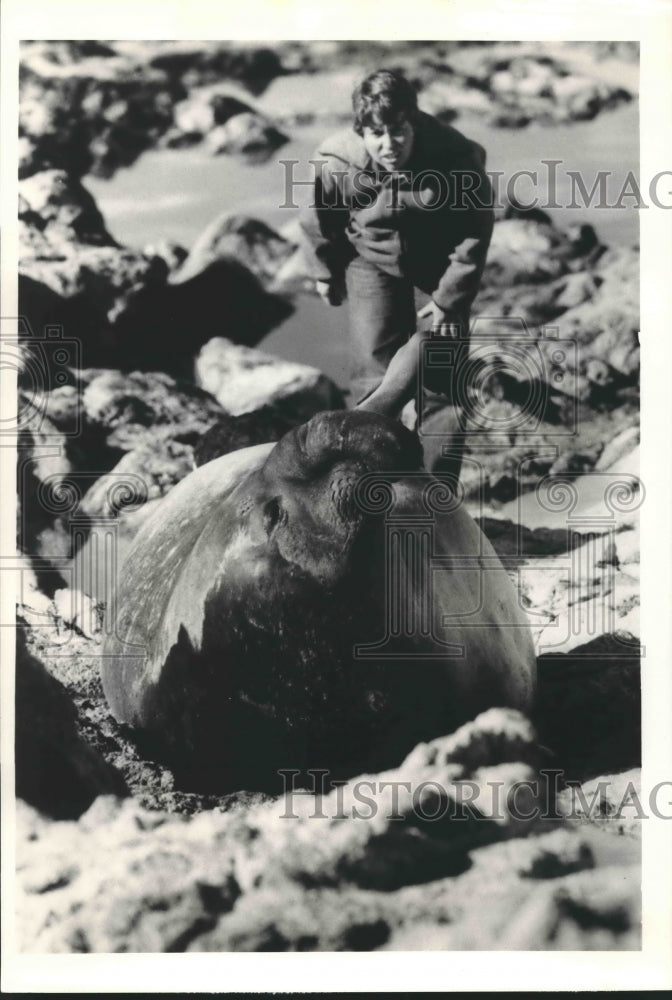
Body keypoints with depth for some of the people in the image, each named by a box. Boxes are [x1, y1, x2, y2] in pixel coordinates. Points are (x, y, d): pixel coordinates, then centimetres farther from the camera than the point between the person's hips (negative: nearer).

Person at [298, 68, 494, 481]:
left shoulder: (456, 159, -29)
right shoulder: (335, 163, -26)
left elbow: (476, 233, -16)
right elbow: (317, 222, -5)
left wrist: (449, 299, -13)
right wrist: (328, 277, 8)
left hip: (438, 268, 0)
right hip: (373, 263, 1)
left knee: (442, 383, -1)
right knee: (373, 378, -4)